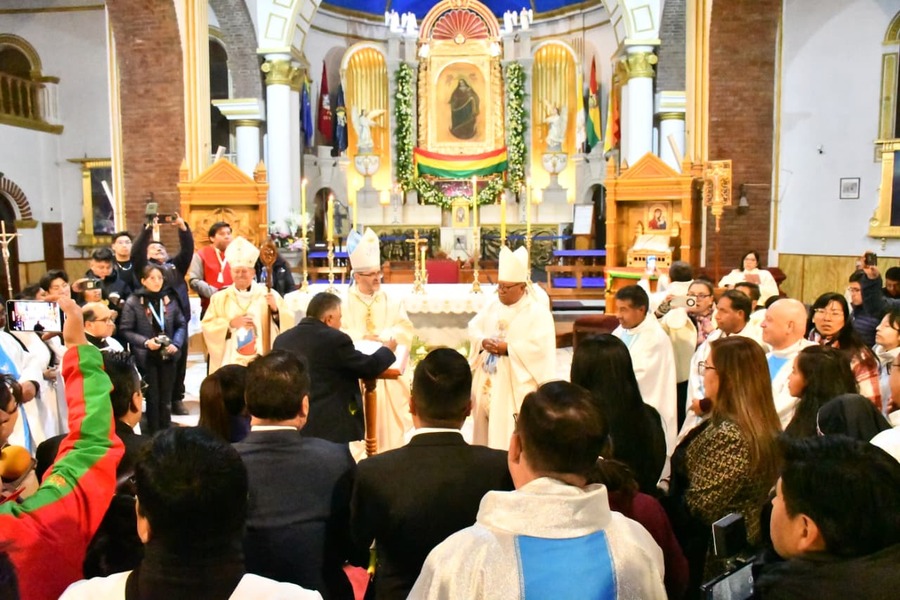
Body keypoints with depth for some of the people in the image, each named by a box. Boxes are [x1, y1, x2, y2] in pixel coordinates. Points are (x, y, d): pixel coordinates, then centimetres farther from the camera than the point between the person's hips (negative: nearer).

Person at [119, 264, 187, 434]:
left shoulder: (169, 300, 3)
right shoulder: (133, 302, -8)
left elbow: (181, 325, 8)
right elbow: (126, 330, -7)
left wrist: (176, 344, -7)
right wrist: (145, 342, -20)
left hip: (168, 356, 3)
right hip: (146, 357, -3)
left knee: (166, 399, 12)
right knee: (153, 398, 6)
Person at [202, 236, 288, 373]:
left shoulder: (269, 295, 3)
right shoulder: (220, 298, 8)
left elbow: (286, 324, -4)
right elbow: (207, 326, 3)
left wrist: (275, 309, -22)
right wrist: (230, 323, -10)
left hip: (262, 363, -1)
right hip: (230, 363, 1)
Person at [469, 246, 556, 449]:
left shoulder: (538, 312, -10)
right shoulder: (492, 305, 10)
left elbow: (540, 346, -19)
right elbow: (473, 328, 9)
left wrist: (508, 348, -20)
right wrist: (483, 341, -13)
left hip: (516, 385, -6)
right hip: (487, 381, 6)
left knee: (511, 434, -4)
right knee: (486, 427, 15)